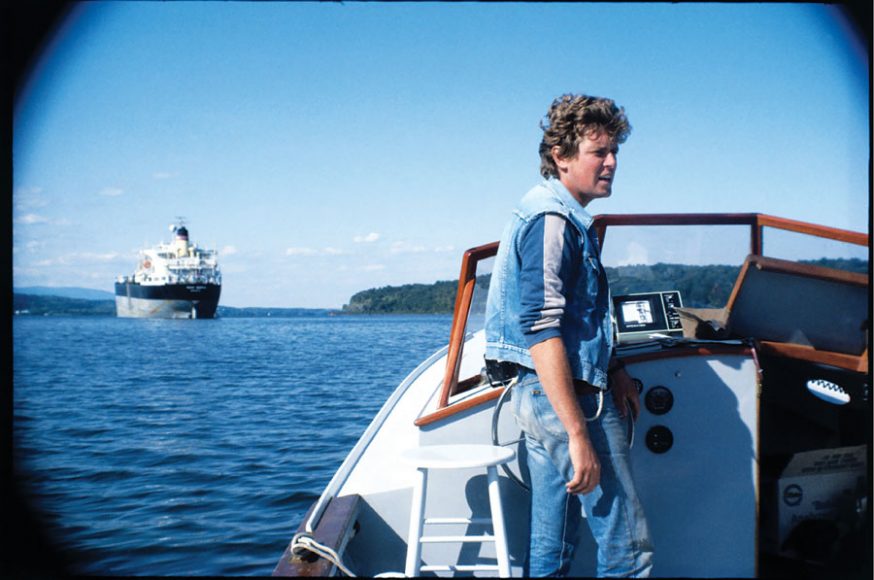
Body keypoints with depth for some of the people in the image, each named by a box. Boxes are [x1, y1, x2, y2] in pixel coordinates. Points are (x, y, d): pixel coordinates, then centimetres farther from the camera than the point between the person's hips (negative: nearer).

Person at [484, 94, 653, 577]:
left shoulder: (566, 218, 18)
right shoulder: (552, 219, -15)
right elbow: (541, 333, -23)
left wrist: (612, 369, 17)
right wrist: (579, 434, -26)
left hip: (541, 395, 10)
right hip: (566, 399, -10)